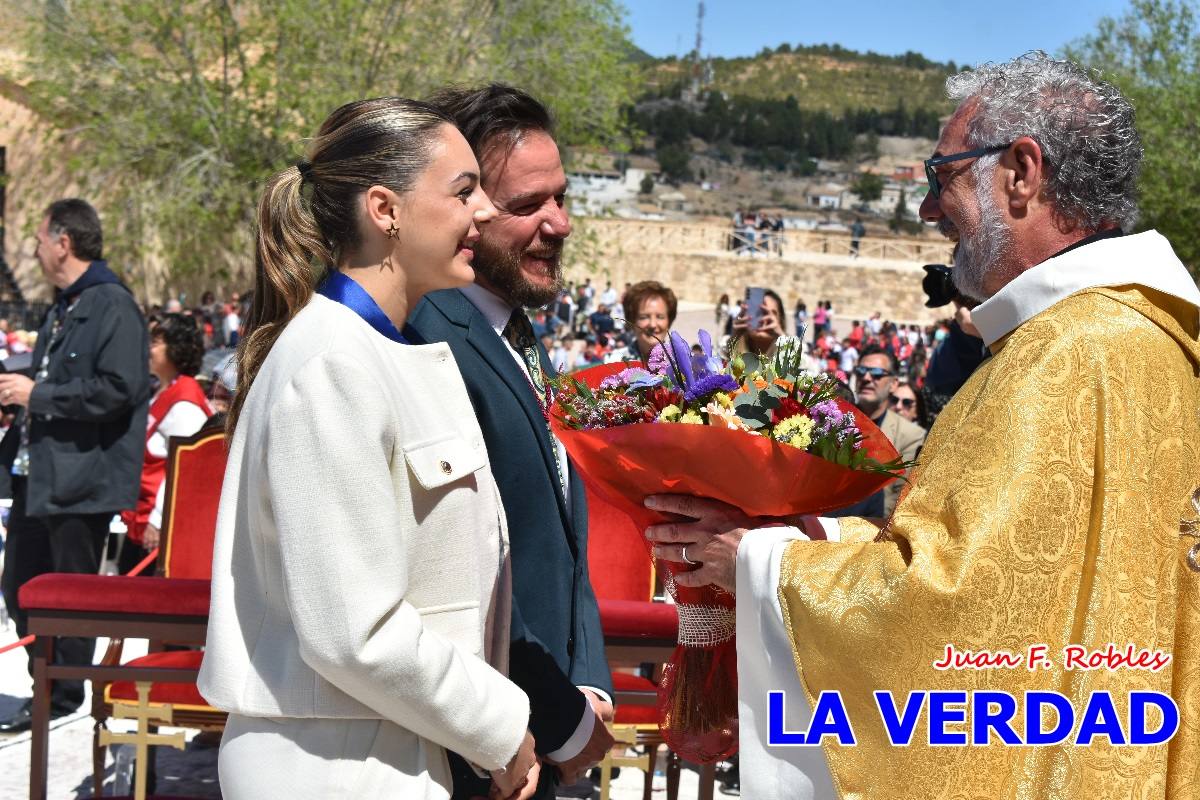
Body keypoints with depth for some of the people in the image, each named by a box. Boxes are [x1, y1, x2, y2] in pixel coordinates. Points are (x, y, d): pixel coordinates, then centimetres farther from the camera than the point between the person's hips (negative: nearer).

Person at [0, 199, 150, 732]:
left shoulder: (113, 307, -13)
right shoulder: (60, 309, 18)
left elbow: (119, 388, -24)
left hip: (81, 479, -10)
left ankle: (63, 699, 17)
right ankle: (48, 689, 29)